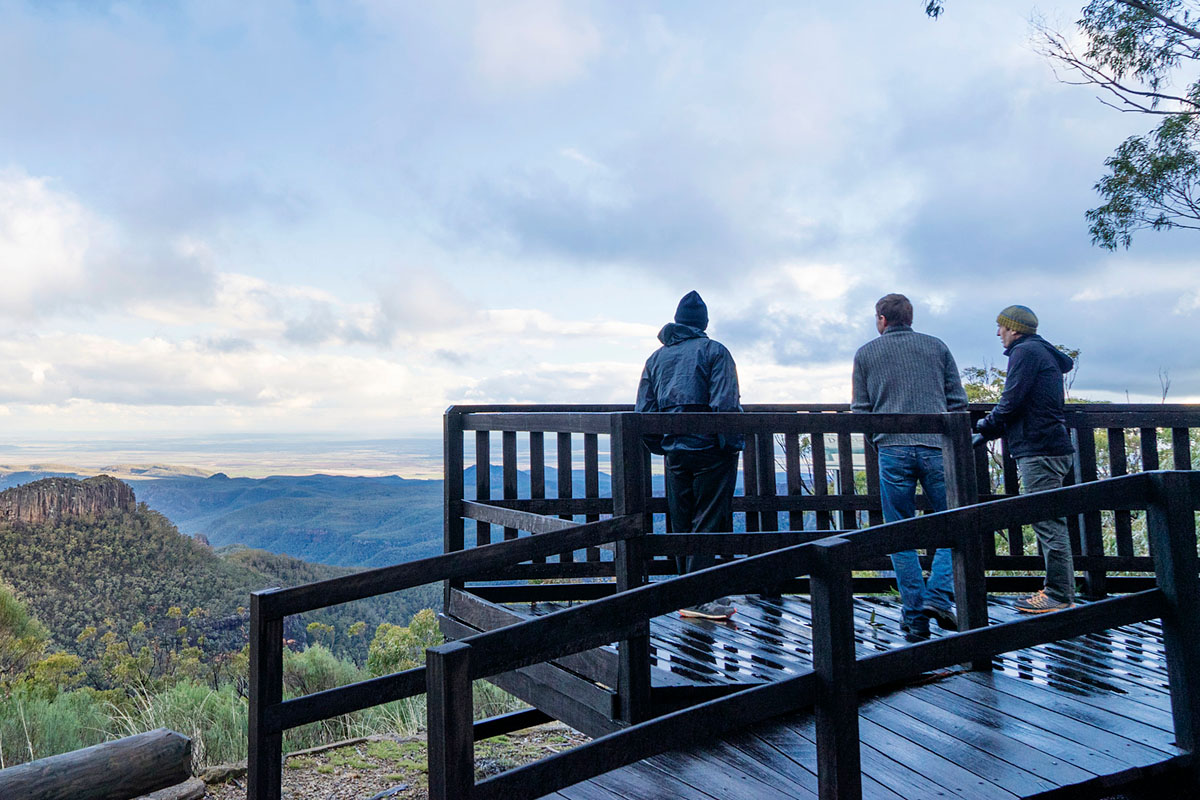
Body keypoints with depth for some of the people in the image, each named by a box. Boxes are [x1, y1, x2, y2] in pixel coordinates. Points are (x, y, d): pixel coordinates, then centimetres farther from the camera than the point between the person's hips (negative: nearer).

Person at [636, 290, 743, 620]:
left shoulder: (656, 358, 12)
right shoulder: (714, 351, -3)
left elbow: (644, 411, 9)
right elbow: (726, 404, -14)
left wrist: (662, 446, 15)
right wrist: (732, 445, -8)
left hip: (674, 453, 5)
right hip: (710, 449, -5)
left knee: (682, 525, 12)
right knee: (708, 523, -1)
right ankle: (700, 599, -1)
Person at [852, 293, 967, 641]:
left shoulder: (866, 353, 9)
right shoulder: (937, 346, 11)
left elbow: (860, 410, 7)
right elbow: (958, 400, 10)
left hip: (892, 450, 0)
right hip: (936, 447, 0)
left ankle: (915, 618, 8)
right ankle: (938, 596, -3)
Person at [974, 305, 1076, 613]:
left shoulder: (1025, 351, -9)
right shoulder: (1043, 353, 22)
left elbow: (1011, 402, -16)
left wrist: (985, 425, 2)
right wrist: (987, 433, 19)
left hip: (1039, 451, -11)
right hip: (1049, 448, 11)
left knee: (1048, 524, -7)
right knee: (1049, 522, 13)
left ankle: (1059, 597, -2)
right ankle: (1059, 591, 20)